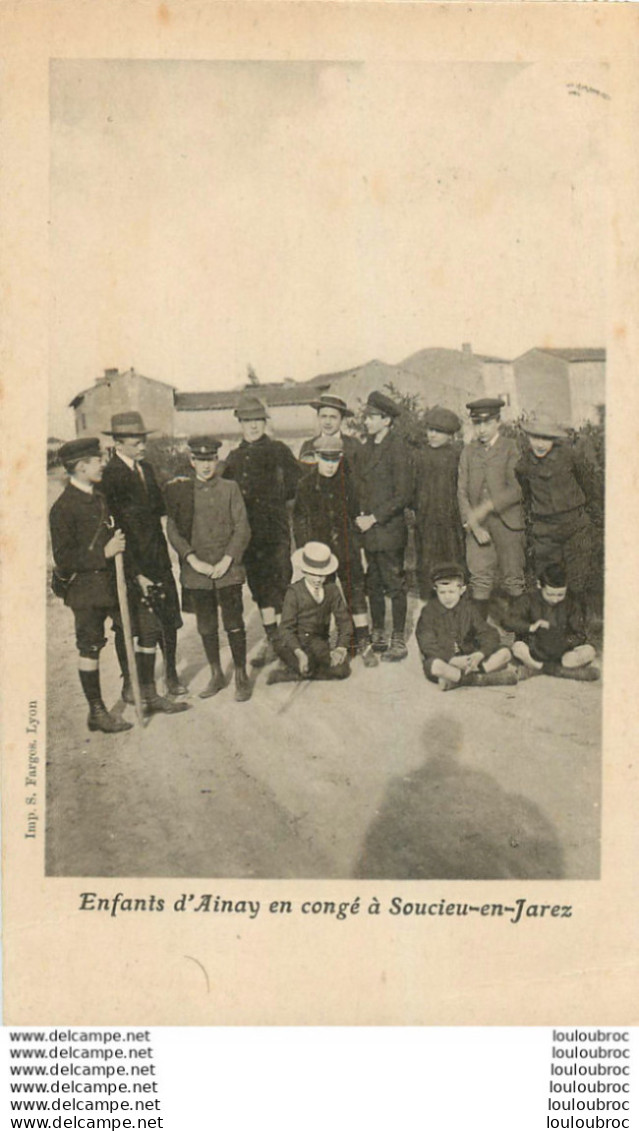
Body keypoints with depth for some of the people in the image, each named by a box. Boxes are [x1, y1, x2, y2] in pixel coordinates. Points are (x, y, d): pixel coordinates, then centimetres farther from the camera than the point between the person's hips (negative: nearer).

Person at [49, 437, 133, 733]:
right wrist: (103, 553, -20)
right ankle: (96, 712, 11)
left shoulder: (99, 497, 10)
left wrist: (118, 544, 7)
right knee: (89, 646, 2)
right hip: (86, 588, -7)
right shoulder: (63, 507, -15)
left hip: (111, 582, 8)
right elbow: (63, 558, -18)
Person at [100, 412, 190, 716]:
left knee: (169, 620, 15)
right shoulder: (111, 477, -13)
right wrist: (137, 573, -17)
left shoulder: (146, 469, 11)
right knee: (148, 628, -6)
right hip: (136, 564, -7)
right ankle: (149, 696, 1)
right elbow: (118, 529, -15)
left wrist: (164, 558, 12)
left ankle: (170, 675, 33)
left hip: (160, 560, 7)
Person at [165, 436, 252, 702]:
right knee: (206, 627, 11)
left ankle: (241, 677, 13)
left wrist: (227, 560, -11)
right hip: (196, 572, 1)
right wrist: (192, 560, -11)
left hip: (228, 570, -1)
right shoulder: (179, 491, 3)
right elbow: (173, 530, 0)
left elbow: (242, 528, -1)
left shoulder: (230, 488, 2)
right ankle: (216, 675, 26)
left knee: (234, 625, 0)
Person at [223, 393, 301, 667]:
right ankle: (271, 639, 18)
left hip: (275, 529, -5)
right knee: (258, 585, 9)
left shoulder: (278, 450, 1)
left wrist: (275, 498, -5)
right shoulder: (234, 457, 15)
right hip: (247, 530, 5)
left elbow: (298, 484, -1)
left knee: (279, 582, -6)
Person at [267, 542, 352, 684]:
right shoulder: (294, 592, -7)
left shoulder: (332, 590, 4)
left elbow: (343, 620, 6)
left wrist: (341, 647, -12)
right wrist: (299, 653, -30)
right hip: (293, 642, -5)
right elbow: (286, 628, -13)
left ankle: (291, 673, -6)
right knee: (306, 670, -35)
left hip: (318, 641, 5)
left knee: (342, 670, -19)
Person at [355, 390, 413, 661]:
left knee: (395, 585, 0)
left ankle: (398, 642, 7)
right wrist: (361, 515, 6)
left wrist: (374, 518, -14)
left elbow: (403, 495, -13)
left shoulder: (396, 449, -11)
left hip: (389, 529, -7)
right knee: (373, 585, 12)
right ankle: (378, 636, 23)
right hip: (368, 527, 7)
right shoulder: (368, 447, 11)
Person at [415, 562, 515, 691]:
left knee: (505, 653, -14)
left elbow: (490, 635, 1)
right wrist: (452, 660, -27)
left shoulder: (469, 608, 7)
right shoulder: (429, 612, -3)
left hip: (468, 659, 5)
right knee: (436, 666, -39)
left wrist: (480, 655, -21)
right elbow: (428, 646, -13)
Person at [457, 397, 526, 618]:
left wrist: (486, 507, -17)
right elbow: (462, 492, 6)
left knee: (513, 578, 4)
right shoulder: (468, 452, 10)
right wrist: (474, 524, -6)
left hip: (506, 520, -3)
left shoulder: (511, 449, -1)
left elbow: (516, 490, -10)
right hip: (477, 525, 3)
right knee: (479, 579, 0)